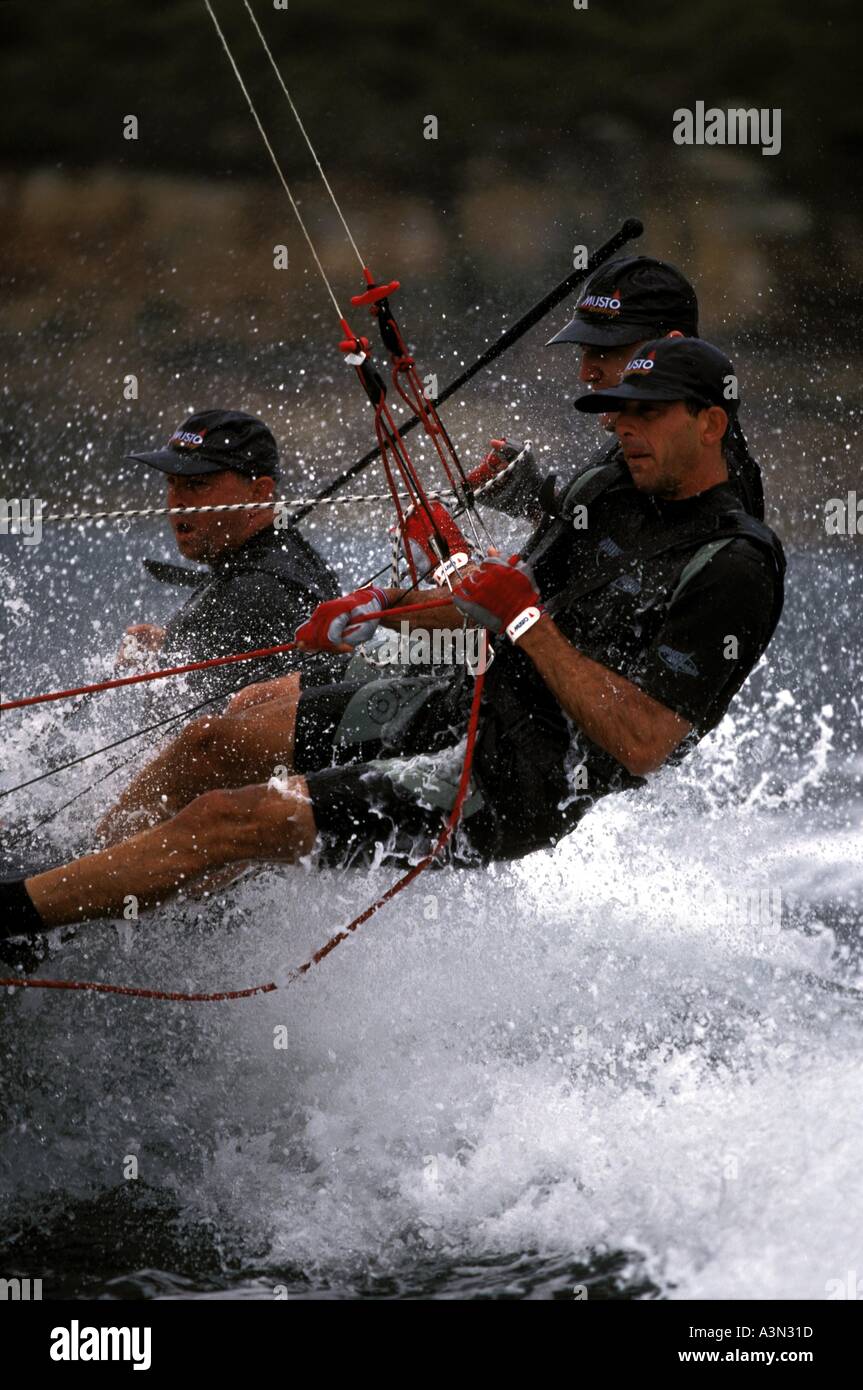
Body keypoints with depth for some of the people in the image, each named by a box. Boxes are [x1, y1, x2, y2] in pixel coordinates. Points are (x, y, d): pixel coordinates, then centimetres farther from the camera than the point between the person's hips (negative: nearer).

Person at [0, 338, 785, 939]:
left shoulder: (735, 571, -19)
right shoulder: (607, 496, 8)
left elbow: (643, 746, -25)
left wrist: (528, 624, -25)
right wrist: (383, 609, 13)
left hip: (511, 790, -9)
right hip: (470, 708, 9)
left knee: (226, 820, -16)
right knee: (212, 745, 8)